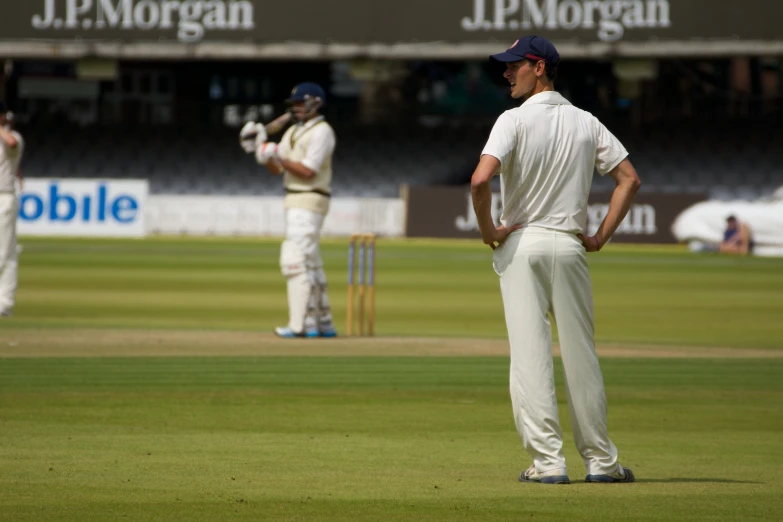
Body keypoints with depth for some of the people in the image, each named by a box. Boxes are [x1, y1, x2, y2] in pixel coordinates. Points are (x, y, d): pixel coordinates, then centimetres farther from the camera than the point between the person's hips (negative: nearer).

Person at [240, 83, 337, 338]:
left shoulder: (321, 132, -11)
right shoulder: (293, 132, 17)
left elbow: (308, 171, -18)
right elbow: (277, 169, 15)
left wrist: (278, 156, -21)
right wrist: (261, 146, 1)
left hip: (309, 200, -10)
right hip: (294, 201, 10)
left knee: (295, 260, -16)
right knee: (310, 264, 13)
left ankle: (299, 324, -18)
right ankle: (323, 323, 19)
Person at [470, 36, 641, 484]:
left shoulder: (515, 121, -8)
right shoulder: (586, 123, 7)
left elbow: (481, 180, -21)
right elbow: (630, 179, 5)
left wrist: (488, 230, -7)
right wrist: (602, 237, 7)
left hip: (521, 245, -4)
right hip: (570, 246, 4)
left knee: (530, 356, -2)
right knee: (581, 355, 9)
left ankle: (548, 461, -5)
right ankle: (600, 461, 13)